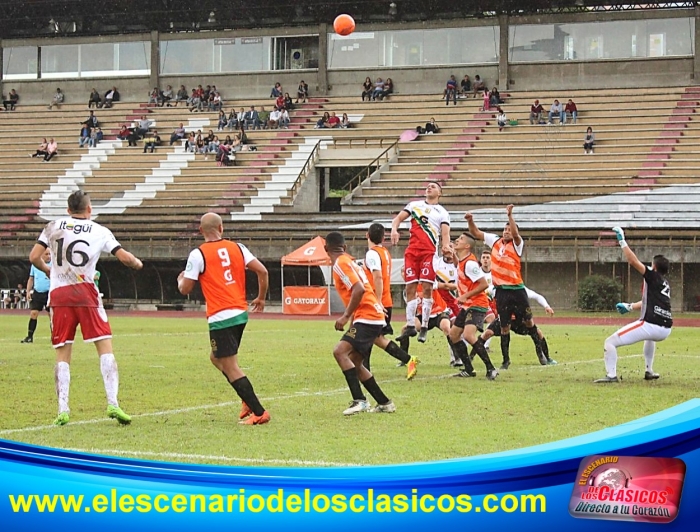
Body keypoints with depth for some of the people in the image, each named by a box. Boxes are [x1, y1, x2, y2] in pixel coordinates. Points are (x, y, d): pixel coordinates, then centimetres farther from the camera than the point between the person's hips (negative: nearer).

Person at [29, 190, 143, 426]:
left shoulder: (53, 226, 8)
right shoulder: (100, 231, 5)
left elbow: (34, 257, 4)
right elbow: (124, 257, 1)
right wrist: (138, 263, 22)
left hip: (58, 294, 2)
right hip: (85, 293, -2)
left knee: (62, 354, 6)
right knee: (105, 346, 1)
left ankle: (63, 409, -3)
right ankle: (112, 403, -11)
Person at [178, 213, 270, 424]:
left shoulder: (198, 254, -7)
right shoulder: (237, 248, 7)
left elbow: (185, 289, -5)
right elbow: (262, 271, 3)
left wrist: (181, 279, 19)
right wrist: (261, 298, 17)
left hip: (220, 317, -7)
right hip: (241, 313, 7)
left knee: (230, 367, -3)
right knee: (217, 358, 23)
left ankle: (259, 412, -8)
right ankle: (249, 401, 12)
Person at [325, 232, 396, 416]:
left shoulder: (341, 263, -10)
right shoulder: (348, 261, 19)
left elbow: (359, 289, -22)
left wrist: (346, 316, -20)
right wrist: (352, 318, 27)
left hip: (367, 318, -10)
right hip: (372, 318, 10)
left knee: (340, 351, -22)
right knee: (354, 363, 15)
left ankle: (359, 400, -28)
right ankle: (384, 403, 20)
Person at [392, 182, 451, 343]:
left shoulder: (442, 212, 12)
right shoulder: (414, 205, 18)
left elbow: (445, 233, 1)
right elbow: (399, 218, 10)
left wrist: (446, 245, -21)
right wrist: (394, 230, -12)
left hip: (429, 252, -2)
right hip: (412, 250, 2)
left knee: (427, 288, -9)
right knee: (410, 288, 1)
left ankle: (424, 327, -6)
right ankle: (410, 326, 7)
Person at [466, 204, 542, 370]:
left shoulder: (517, 245, -3)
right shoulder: (495, 241, 8)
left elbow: (515, 234, -24)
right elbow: (476, 233, 12)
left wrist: (510, 215, -35)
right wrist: (470, 221, -5)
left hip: (517, 289, -3)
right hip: (501, 290, 3)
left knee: (528, 321, 4)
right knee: (504, 326, 5)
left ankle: (539, 350, 22)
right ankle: (506, 360, 11)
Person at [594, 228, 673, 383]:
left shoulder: (653, 277, 0)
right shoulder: (665, 284, 21)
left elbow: (633, 261, -7)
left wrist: (622, 241, -2)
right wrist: (630, 307, 41)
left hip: (650, 325, -8)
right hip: (665, 330, 8)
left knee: (610, 342, -5)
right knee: (650, 336, 46)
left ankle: (611, 375, -16)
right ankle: (649, 372, 42)